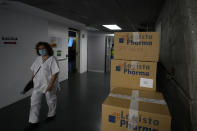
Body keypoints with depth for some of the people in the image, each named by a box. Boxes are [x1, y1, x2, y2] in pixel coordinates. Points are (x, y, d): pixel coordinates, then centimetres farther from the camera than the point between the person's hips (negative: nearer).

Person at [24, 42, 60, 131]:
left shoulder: (52, 59, -14)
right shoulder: (38, 59, 7)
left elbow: (55, 73, -19)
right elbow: (34, 70, 15)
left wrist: (50, 85, -23)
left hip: (48, 85, -6)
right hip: (38, 85, 6)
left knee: (51, 101, 13)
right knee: (34, 102, 6)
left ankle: (52, 114, 39)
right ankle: (33, 122, 19)